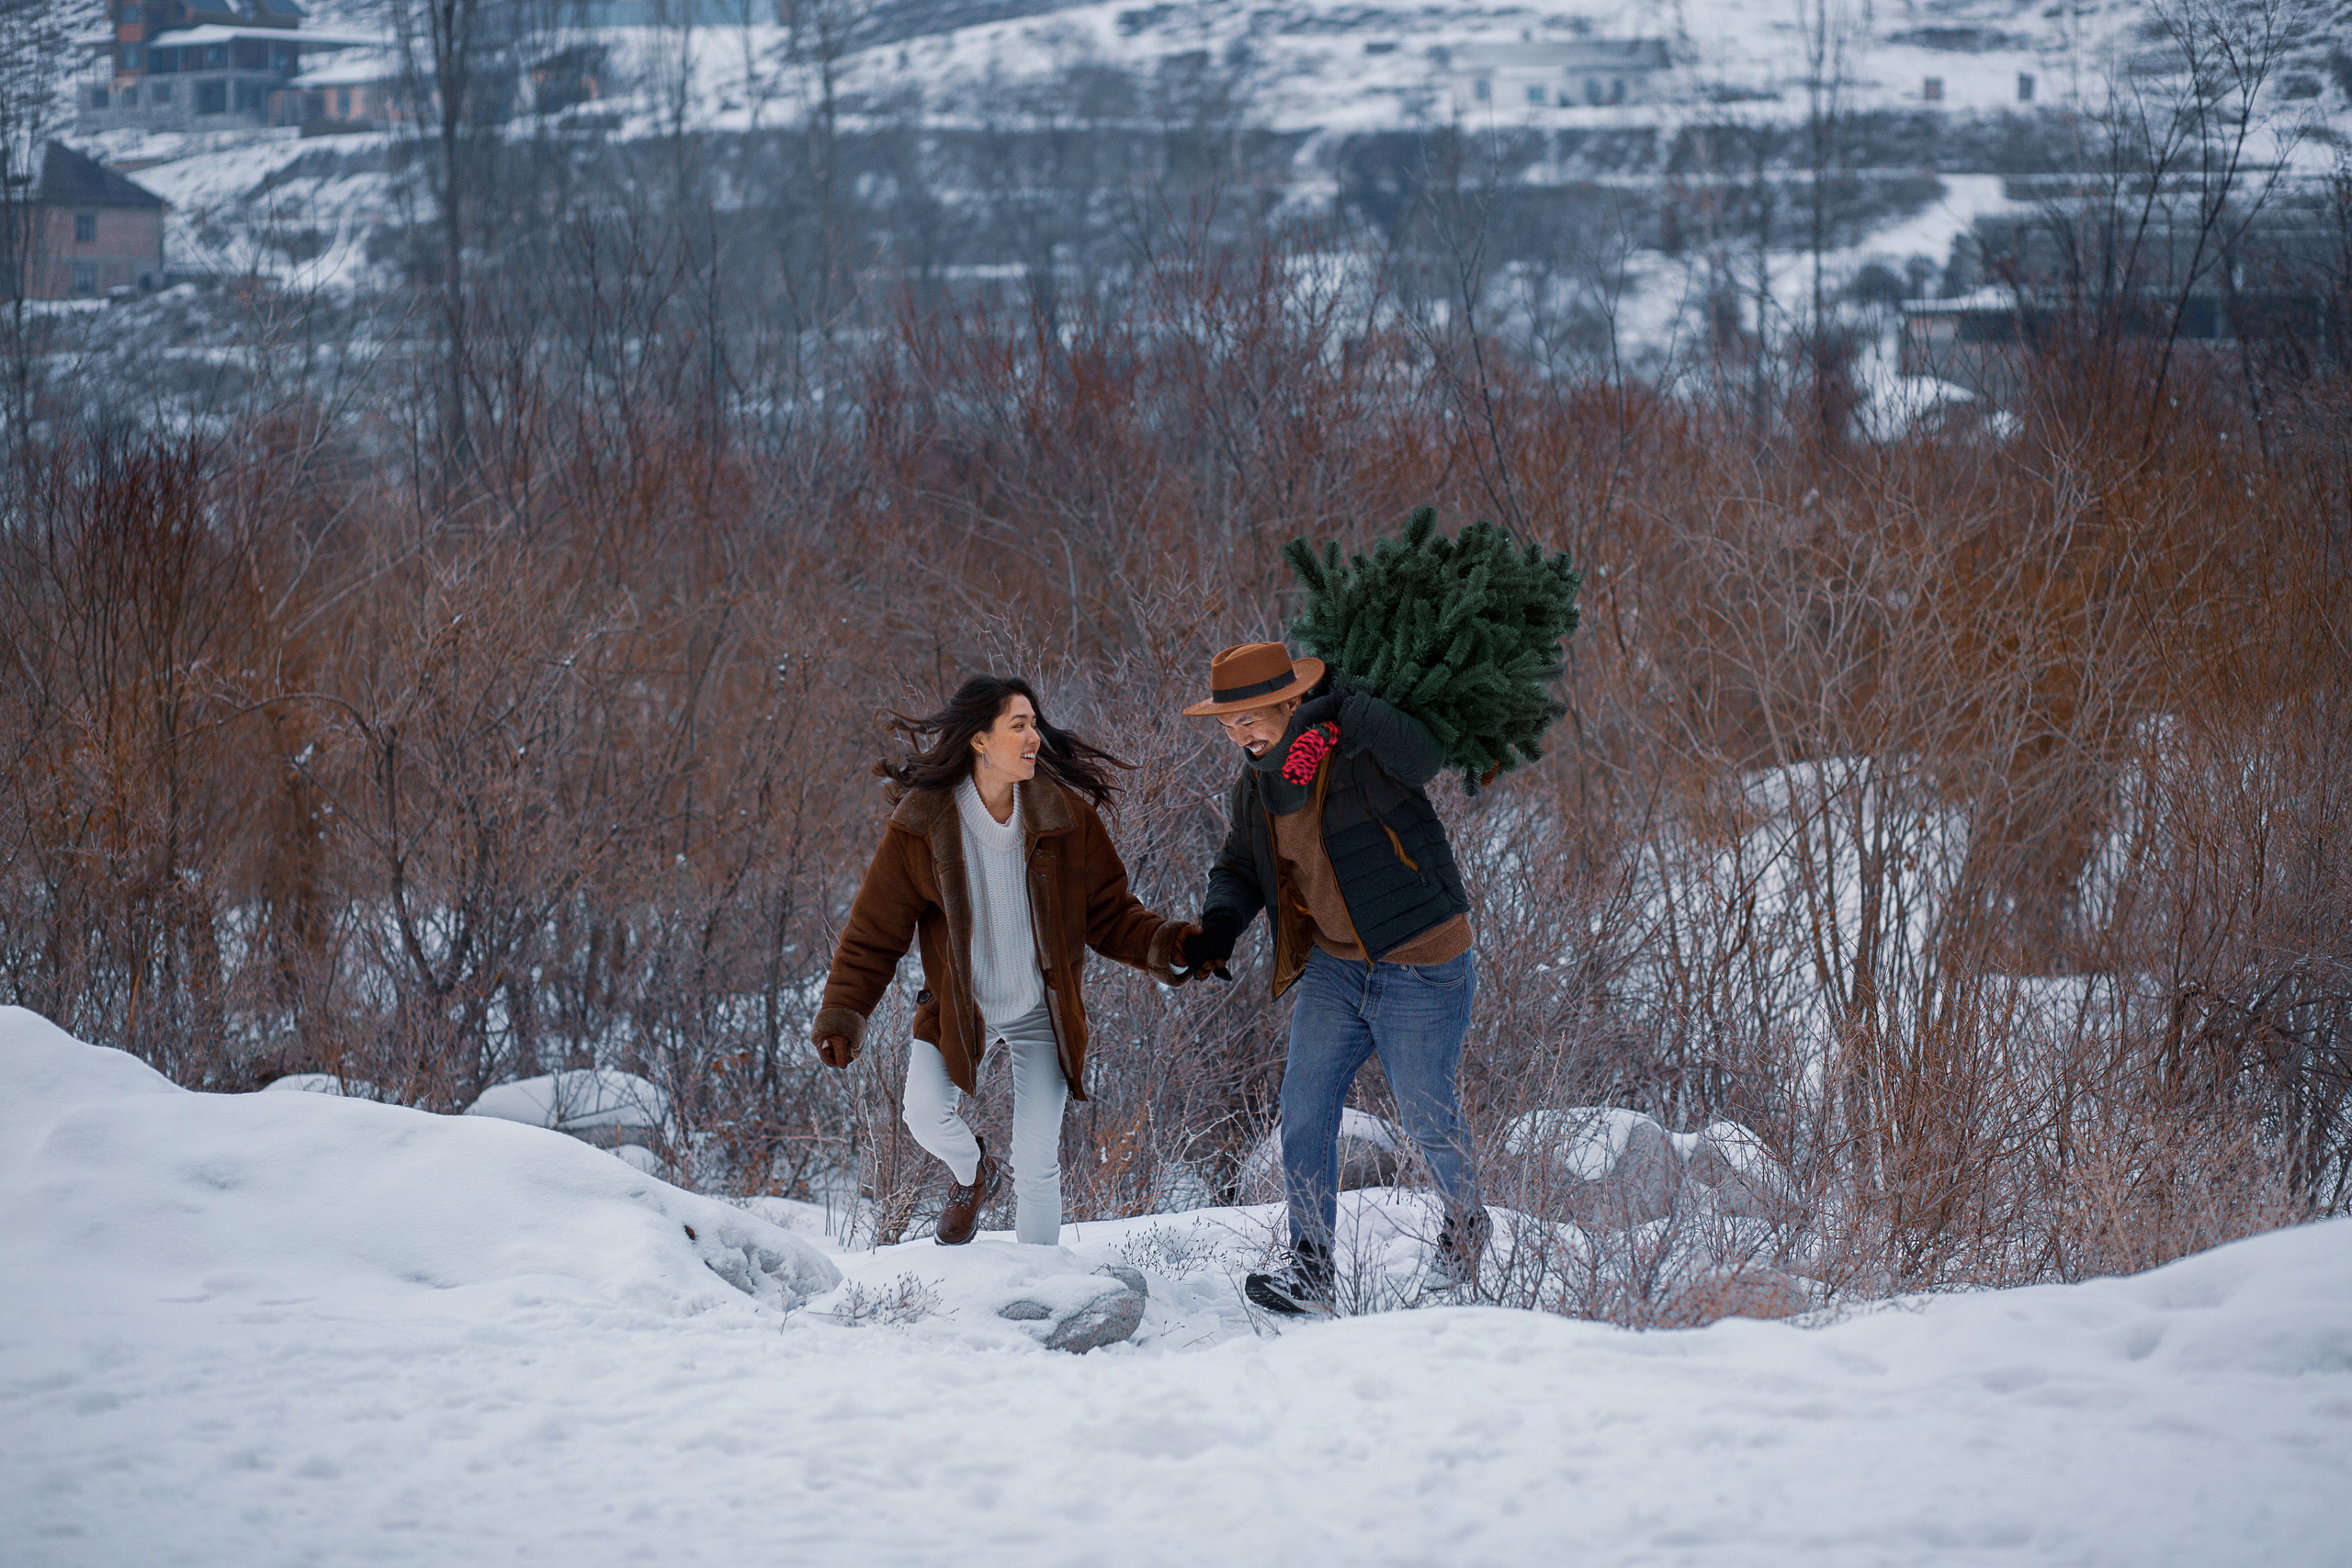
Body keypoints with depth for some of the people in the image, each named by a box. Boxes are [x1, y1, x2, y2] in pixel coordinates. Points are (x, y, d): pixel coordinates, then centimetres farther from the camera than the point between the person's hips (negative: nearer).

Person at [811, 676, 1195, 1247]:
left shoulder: (1065, 815, -8)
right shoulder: (921, 824, -13)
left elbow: (1107, 912, -2)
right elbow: (876, 928, -6)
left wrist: (1160, 944, -20)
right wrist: (843, 1013, -14)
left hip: (1042, 1012, 0)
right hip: (957, 1008, 0)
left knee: (1037, 1163, -4)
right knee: (925, 1114, -21)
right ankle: (974, 1174, 15)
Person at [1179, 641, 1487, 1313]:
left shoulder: (1360, 755, -20)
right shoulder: (1255, 786, 3)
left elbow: (1422, 756, -41)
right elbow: (1238, 870, 15)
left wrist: (1342, 713, -45)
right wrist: (1219, 924, -5)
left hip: (1422, 969, -6)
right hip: (1333, 968, 6)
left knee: (1426, 1114, 6)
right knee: (1304, 1107, -5)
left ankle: (1466, 1219, 35)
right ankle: (1310, 1267, -1)